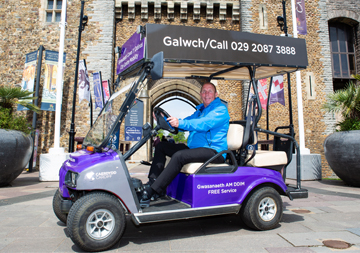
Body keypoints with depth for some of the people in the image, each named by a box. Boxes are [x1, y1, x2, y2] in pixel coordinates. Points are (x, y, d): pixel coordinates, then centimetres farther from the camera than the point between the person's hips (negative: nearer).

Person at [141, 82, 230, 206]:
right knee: (161, 146, 4)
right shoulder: (200, 110, 23)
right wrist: (165, 120, 0)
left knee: (179, 156, -34)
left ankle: (150, 192, -31)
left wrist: (180, 123, -36)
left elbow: (204, 124, -24)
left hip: (214, 151, -9)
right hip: (195, 148, 9)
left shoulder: (220, 109, -5)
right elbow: (186, 122, 15)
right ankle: (152, 182, -9)